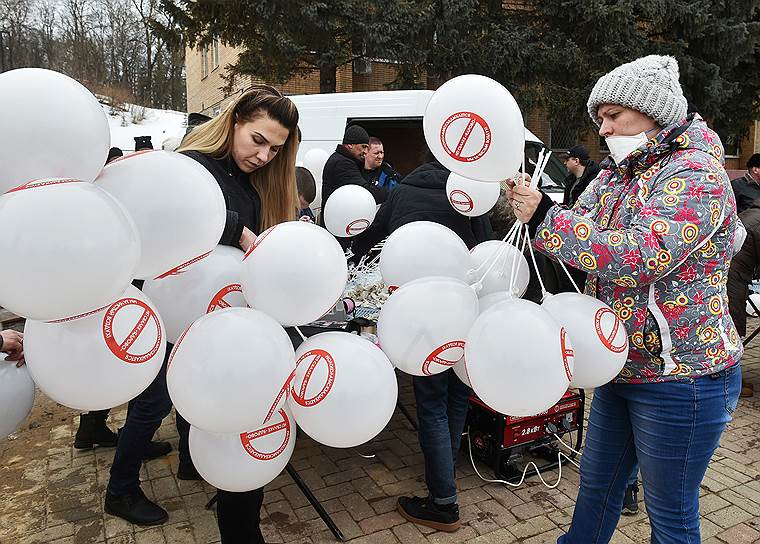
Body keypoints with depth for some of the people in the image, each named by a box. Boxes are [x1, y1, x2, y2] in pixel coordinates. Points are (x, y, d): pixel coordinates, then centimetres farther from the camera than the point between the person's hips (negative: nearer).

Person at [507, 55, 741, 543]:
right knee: (597, 483, 22)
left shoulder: (695, 174, -17)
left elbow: (640, 256, -31)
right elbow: (585, 234, 7)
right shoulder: (620, 174, 9)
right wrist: (533, 207, -12)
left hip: (679, 378, -8)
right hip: (623, 366, 8)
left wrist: (545, 217, -32)